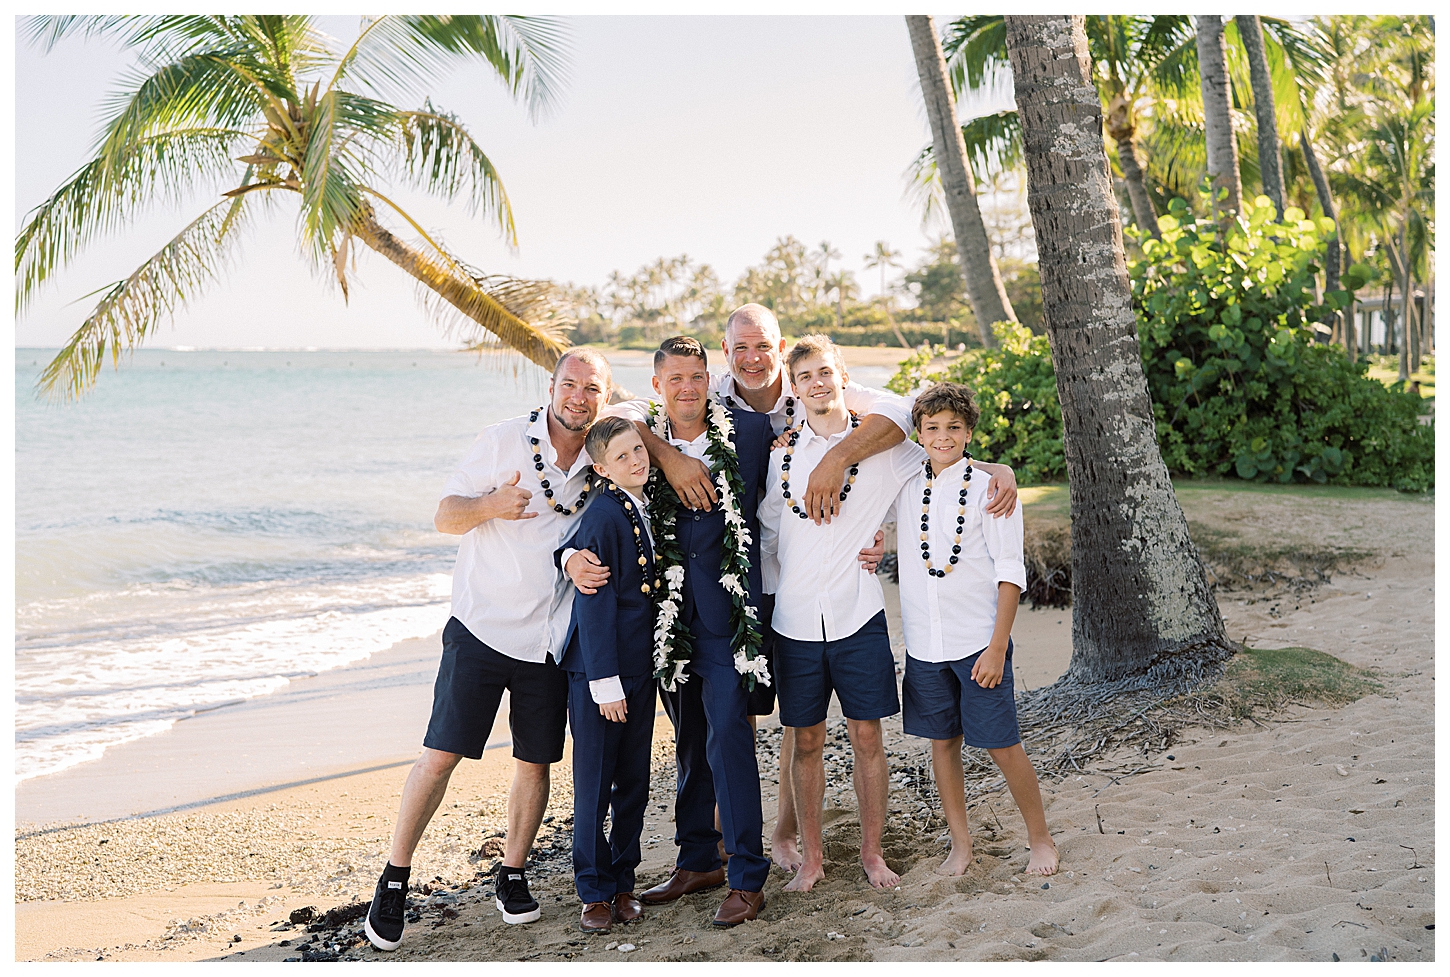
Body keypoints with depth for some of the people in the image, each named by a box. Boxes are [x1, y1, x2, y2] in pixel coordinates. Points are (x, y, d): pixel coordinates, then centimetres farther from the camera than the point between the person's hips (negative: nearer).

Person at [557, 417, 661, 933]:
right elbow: (594, 603, -16)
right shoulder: (602, 517, -16)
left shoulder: (648, 511, 7)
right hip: (598, 671, -7)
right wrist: (606, 681, -16)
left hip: (640, 667, 7)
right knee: (594, 787, 3)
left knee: (634, 784, 12)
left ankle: (623, 882, 25)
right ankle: (595, 891, 17)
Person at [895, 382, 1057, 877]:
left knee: (1001, 744, 1)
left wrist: (997, 646, -12)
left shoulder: (988, 488, -5)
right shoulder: (905, 487, 5)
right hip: (923, 644, 4)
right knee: (942, 741, 10)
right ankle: (960, 845, 25)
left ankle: (1040, 839, 20)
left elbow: (1010, 574, -7)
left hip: (978, 641, -4)